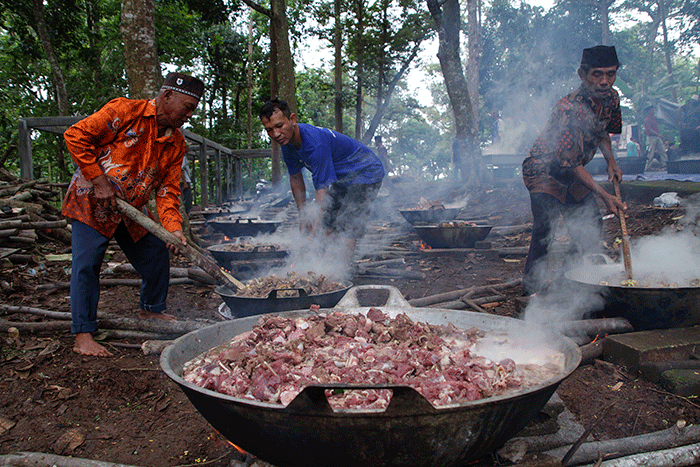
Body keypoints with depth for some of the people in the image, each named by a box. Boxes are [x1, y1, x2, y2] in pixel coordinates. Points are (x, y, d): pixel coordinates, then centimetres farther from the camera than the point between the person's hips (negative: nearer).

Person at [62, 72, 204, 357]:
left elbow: (167, 189, -1)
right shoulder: (126, 111, -17)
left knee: (157, 255, 11)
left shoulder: (177, 144, 1)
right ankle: (82, 336, -2)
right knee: (86, 264, -10)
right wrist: (99, 180, -21)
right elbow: (76, 135, -18)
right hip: (92, 202, -7)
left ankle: (152, 309, 34)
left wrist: (172, 226, -16)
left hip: (132, 209, 7)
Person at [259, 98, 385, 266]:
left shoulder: (315, 143, -36)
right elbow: (296, 178, 6)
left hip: (366, 173, -9)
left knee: (347, 230, -19)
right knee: (328, 226, 8)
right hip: (342, 179, 9)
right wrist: (303, 216, 5)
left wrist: (315, 228, -33)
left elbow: (322, 189, -35)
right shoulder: (287, 142, -8)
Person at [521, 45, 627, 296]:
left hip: (574, 174, 8)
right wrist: (604, 195, -29)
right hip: (543, 172, -8)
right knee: (544, 229, -20)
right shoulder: (569, 108, -31)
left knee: (591, 224, 10)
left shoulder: (611, 99, -5)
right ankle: (532, 285, -5)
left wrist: (611, 161, 0)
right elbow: (571, 163, -28)